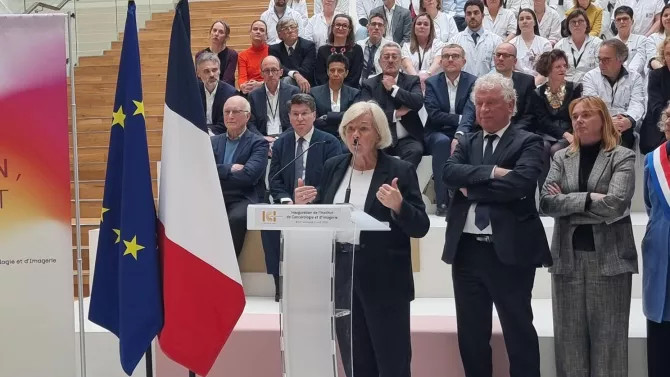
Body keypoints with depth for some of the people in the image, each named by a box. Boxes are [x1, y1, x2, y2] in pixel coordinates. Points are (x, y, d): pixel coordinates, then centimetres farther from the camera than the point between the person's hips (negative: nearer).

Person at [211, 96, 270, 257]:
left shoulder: (258, 143, 4)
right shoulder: (213, 141, 18)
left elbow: (249, 175, -13)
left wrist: (216, 174, -6)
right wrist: (229, 169, -11)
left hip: (243, 200, -3)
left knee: (236, 218, -36)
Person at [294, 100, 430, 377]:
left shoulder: (400, 171, -5)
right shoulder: (333, 167, 8)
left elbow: (420, 228, -8)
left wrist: (398, 206, -26)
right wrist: (304, 206, -7)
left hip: (384, 280, -4)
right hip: (341, 275, 4)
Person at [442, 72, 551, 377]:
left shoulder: (528, 143, -1)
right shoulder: (466, 143, 13)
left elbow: (520, 183, -19)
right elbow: (449, 173, -5)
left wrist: (471, 188, -9)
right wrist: (491, 171, -17)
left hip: (509, 250, -5)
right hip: (466, 249, 5)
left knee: (519, 333, 5)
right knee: (470, 334, 14)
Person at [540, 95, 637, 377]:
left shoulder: (622, 157, -1)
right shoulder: (561, 157, 9)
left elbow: (615, 204, -15)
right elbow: (546, 202, -4)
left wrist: (567, 202, -9)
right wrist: (589, 199, -13)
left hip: (608, 256, -3)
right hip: (568, 256, 3)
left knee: (608, 335, 4)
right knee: (569, 334, 8)